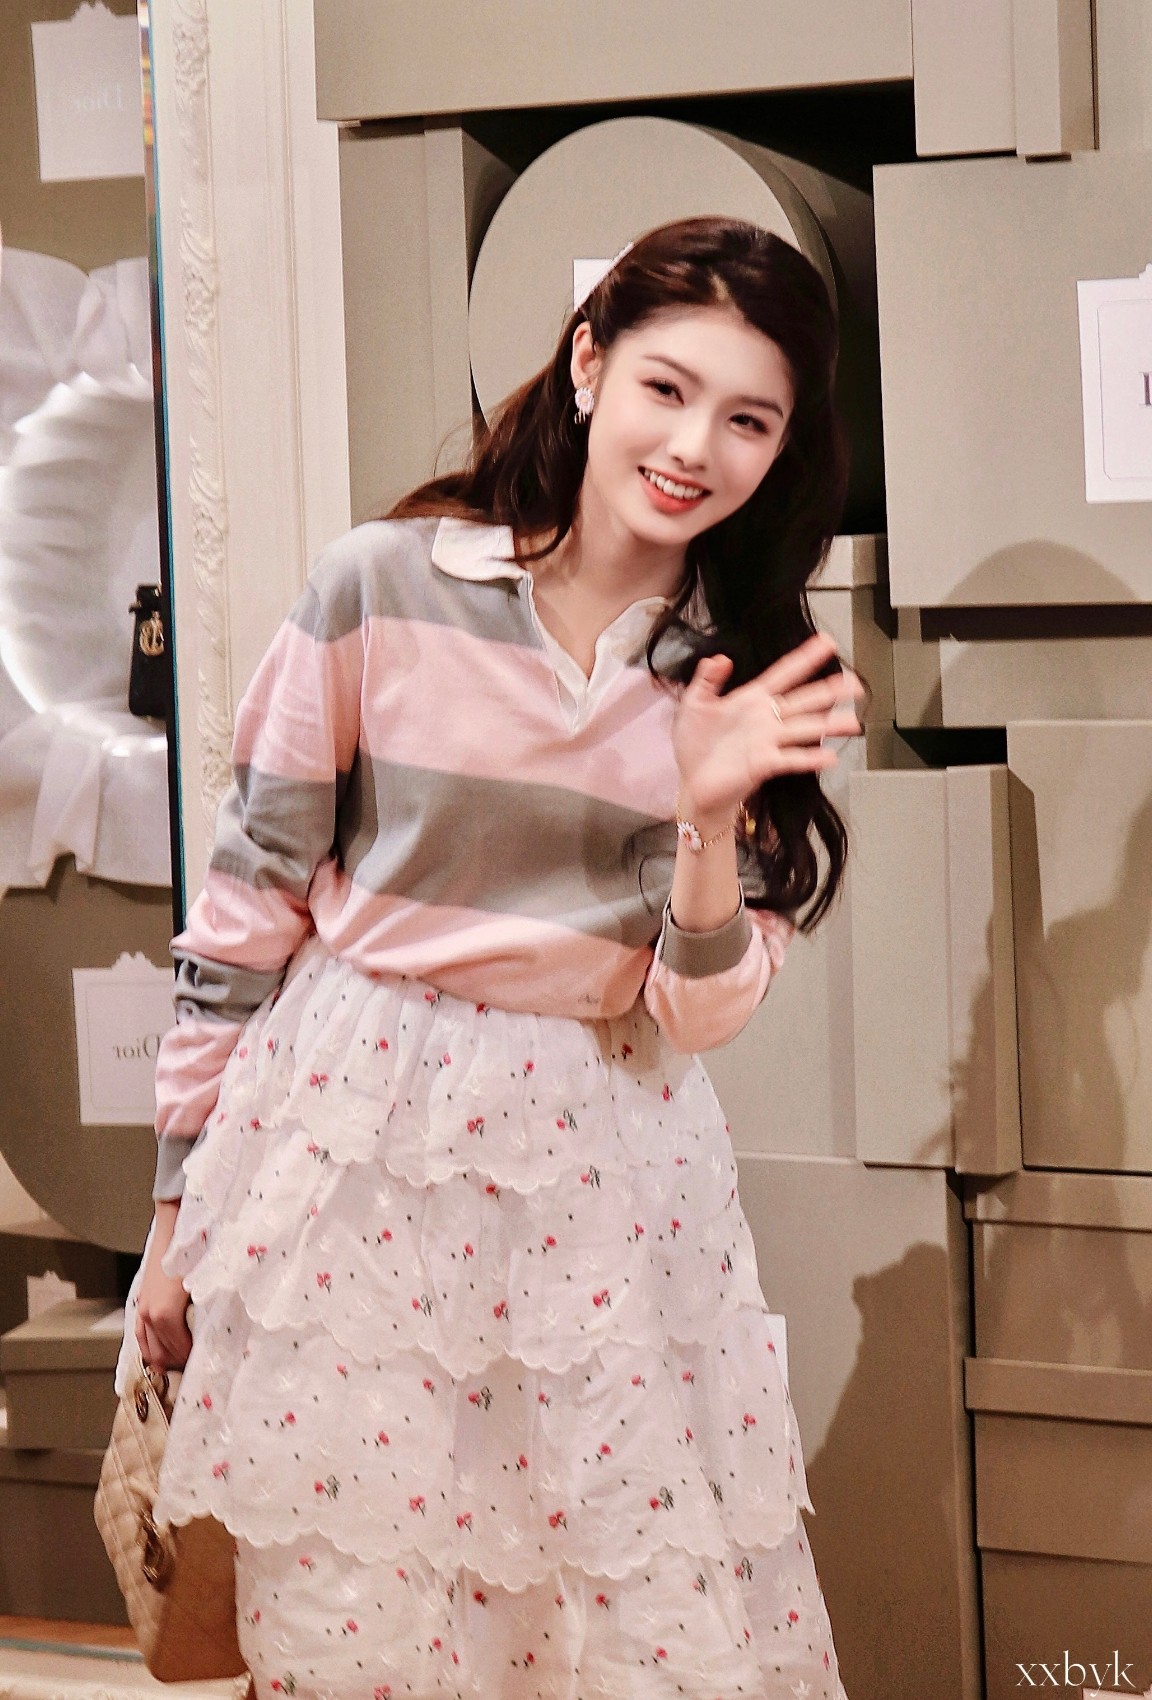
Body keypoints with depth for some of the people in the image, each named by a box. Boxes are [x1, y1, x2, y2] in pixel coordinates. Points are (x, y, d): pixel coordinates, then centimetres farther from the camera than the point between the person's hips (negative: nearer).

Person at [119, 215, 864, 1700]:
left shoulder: (750, 674, 2)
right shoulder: (381, 587, -7)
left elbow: (696, 1022, -1)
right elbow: (248, 900, -1)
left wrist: (713, 818, -18)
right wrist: (180, 1199, 2)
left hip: (600, 1171, 2)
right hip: (349, 1134, -2)